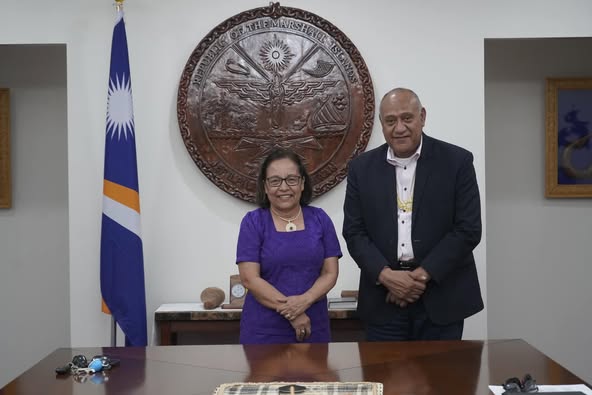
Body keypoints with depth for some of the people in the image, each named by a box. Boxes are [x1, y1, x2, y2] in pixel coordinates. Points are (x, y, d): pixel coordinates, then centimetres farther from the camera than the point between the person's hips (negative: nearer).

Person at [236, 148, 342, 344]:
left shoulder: (320, 219, 3)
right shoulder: (253, 222, -3)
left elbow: (330, 273, 2)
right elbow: (249, 278, -9)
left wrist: (305, 300, -16)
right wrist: (290, 312, -15)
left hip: (313, 327, 2)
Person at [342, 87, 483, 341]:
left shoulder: (457, 161, -2)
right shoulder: (362, 168, 5)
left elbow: (468, 229, -6)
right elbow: (354, 232, 3)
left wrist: (423, 275, -12)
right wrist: (386, 275, -12)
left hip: (440, 298, -1)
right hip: (383, 298, 2)